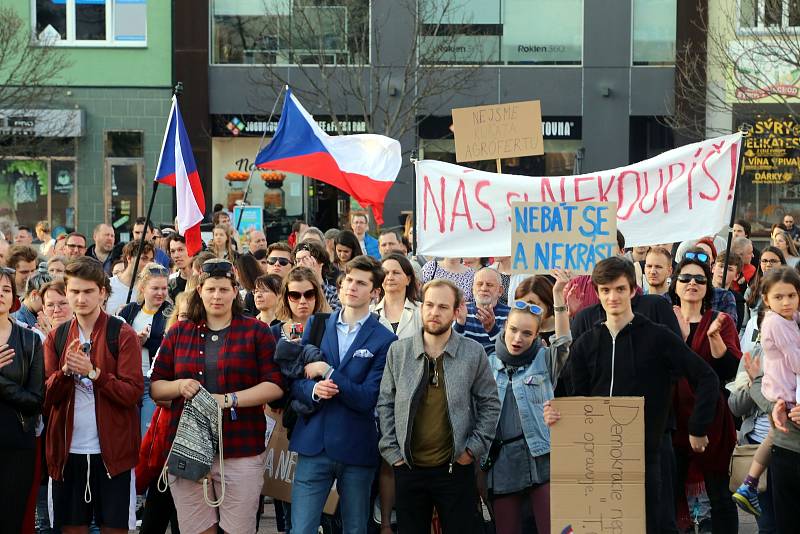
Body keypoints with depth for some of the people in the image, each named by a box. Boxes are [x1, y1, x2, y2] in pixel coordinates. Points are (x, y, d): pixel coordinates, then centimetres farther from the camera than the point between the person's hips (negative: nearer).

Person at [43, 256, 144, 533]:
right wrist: (65, 370, -16)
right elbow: (47, 396, 3)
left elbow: (133, 392, -9)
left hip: (112, 450, -3)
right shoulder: (56, 337, 9)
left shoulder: (123, 334, -2)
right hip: (67, 450, 3)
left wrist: (94, 372, -22)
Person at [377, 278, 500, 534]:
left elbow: (490, 404, 2)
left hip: (456, 468, -1)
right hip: (408, 467, 2)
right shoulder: (398, 351, 2)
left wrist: (473, 449, -4)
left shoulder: (474, 352, -3)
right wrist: (392, 450, 0)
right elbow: (385, 404, 6)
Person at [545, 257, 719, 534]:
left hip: (644, 453, -3)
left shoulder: (657, 337, -2)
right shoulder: (585, 344, 9)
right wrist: (556, 415, -8)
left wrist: (697, 430, -5)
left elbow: (706, 378, -3)